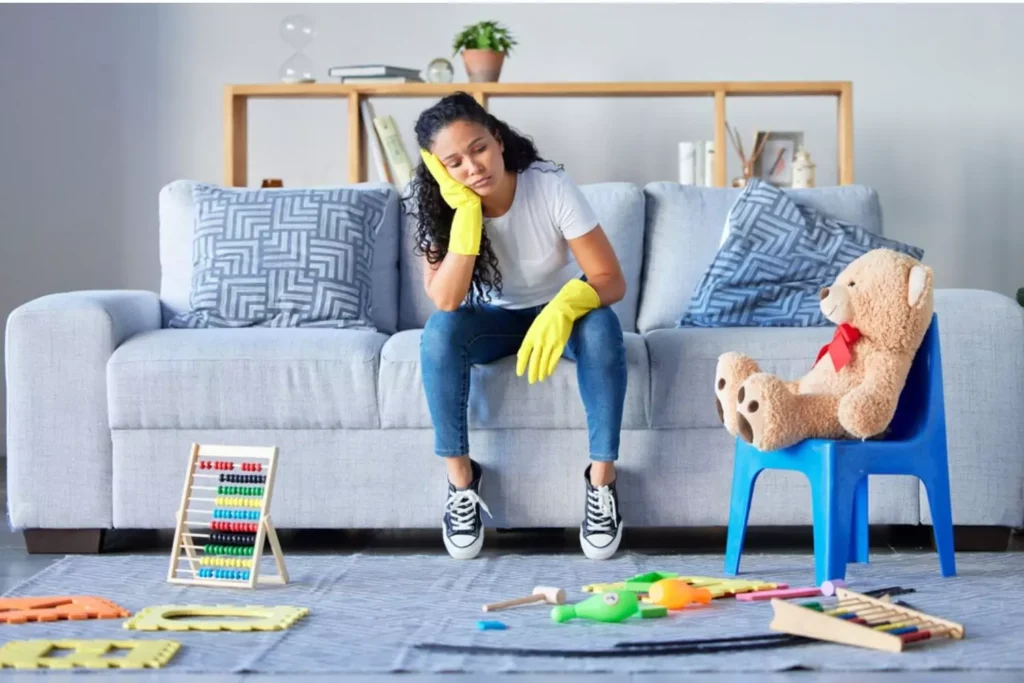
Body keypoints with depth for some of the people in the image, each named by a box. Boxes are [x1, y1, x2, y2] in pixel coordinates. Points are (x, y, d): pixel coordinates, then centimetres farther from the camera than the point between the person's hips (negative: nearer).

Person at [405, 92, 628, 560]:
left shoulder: (551, 186, -25)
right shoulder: (441, 208, -19)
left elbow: (611, 280, -26)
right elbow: (445, 301, -33)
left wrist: (562, 309, -47)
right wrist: (467, 210, -37)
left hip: (558, 312, -1)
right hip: (496, 318, 1)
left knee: (601, 326, -36)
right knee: (440, 331, -31)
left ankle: (602, 480, -26)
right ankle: (461, 479, -19)